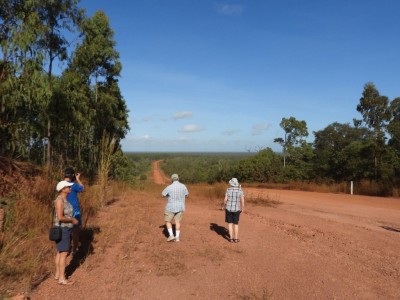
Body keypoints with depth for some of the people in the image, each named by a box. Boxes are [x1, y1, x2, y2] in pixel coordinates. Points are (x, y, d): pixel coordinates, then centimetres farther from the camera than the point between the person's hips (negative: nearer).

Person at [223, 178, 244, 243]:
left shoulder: (228, 190, -10)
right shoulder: (240, 190, -8)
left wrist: (225, 206, 8)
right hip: (236, 209, 1)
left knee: (230, 223, 10)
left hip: (229, 209, -1)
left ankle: (231, 238, 9)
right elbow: (242, 201, -10)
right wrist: (242, 209, 4)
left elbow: (225, 200, -10)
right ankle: (236, 238, 14)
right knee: (236, 224, 14)